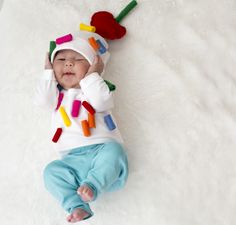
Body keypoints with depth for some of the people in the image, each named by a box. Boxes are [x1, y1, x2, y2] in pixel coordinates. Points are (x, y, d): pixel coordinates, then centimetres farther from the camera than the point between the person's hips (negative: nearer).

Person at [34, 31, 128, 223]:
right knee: (52, 171, -22)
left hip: (101, 149, -2)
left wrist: (91, 75, -4)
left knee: (113, 150, -33)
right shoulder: (57, 94, 22)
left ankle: (93, 185, -40)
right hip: (73, 159, 2)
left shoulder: (96, 87, 13)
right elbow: (42, 100, -1)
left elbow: (100, 102, -11)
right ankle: (76, 206, -30)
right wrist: (49, 72, 9)